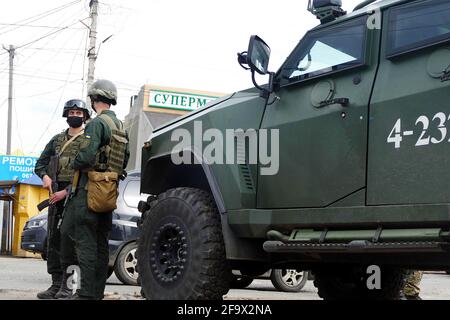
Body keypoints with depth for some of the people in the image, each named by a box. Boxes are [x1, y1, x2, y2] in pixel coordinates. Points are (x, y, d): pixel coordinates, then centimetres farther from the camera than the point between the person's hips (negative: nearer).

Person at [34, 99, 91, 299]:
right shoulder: (57, 140, 19)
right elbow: (40, 163, 21)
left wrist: (67, 191, -15)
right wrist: (45, 176, -2)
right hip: (56, 195, 6)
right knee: (53, 239, 4)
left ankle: (68, 285, -6)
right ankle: (56, 283, 8)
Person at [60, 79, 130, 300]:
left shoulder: (97, 123, -12)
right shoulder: (120, 126, 16)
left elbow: (87, 156, -21)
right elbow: (125, 160, 19)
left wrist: (74, 164, -2)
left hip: (90, 188, -9)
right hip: (109, 190, 9)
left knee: (85, 240, -7)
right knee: (101, 242, 11)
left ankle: (88, 292, -8)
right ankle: (98, 291, 15)